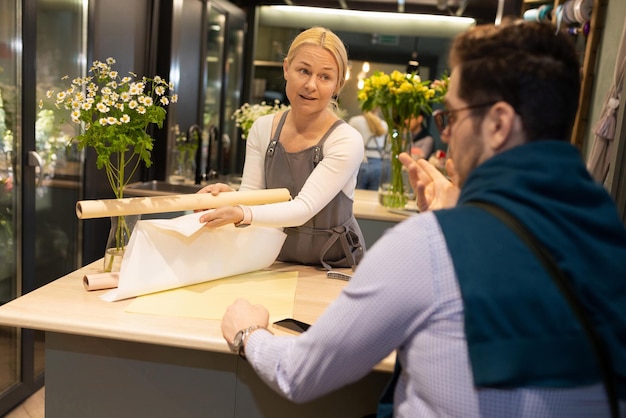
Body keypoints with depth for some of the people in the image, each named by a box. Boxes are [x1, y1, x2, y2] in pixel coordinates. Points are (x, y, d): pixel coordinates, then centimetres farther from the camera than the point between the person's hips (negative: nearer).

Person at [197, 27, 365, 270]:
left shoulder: (346, 141, -16)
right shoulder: (262, 129, -1)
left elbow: (304, 209, -24)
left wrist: (242, 214, -40)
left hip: (335, 268, -3)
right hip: (278, 262, 3)